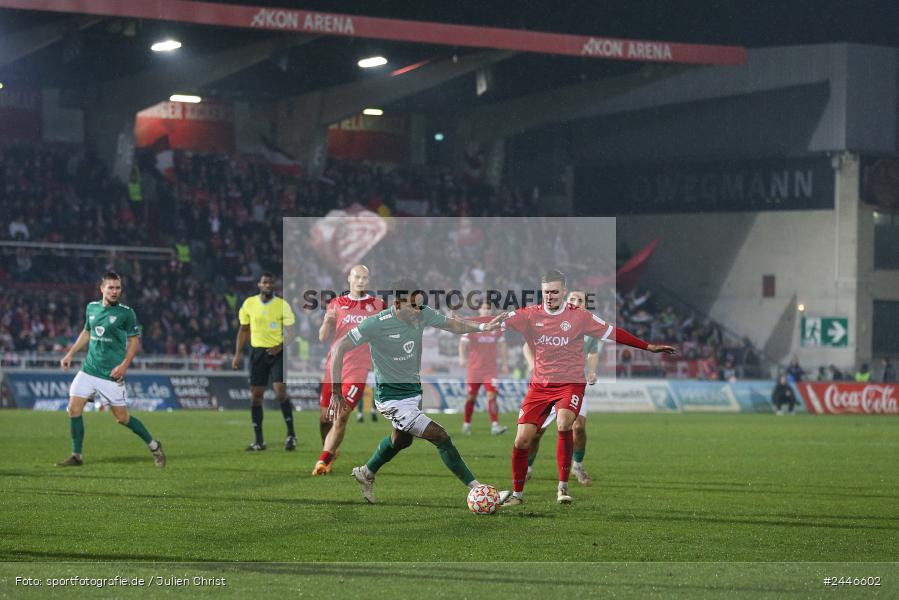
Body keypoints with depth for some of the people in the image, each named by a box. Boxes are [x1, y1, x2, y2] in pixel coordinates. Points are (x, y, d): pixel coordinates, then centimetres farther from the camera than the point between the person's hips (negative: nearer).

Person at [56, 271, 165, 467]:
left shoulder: (126, 313, -7)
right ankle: (77, 456, 5)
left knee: (122, 418, -2)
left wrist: (124, 365, -15)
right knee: (74, 408, -6)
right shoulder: (92, 308, 8)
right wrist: (70, 354, 17)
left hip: (111, 375, -5)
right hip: (89, 369, 5)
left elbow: (135, 342, -3)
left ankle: (153, 446, 18)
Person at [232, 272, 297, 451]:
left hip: (277, 352, -3)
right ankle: (259, 441, 9)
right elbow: (244, 329, 12)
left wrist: (280, 346, -20)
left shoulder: (282, 305, -3)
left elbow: (289, 331, -3)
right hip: (257, 351, 3)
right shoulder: (249, 304, 4)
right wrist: (238, 354, 6)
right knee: (255, 395, 2)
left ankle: (291, 435, -5)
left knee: (280, 391, -15)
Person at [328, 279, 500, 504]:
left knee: (401, 440, 30)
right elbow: (338, 348, -17)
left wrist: (480, 327, -9)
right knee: (441, 436, -16)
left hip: (414, 391, 8)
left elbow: (451, 324, 9)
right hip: (391, 399, -8)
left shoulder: (422, 314, -7)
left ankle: (366, 474, 55)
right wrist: (336, 392, -17)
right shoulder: (377, 324, -23)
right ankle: (475, 488, -9)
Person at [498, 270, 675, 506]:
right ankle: (517, 493, 16)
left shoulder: (579, 317, -2)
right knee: (522, 440, -5)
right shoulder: (530, 315, 0)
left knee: (564, 425, -31)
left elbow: (613, 333, 4)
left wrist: (648, 347, 4)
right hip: (539, 386, 2)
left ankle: (563, 487, -17)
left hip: (570, 383, -2)